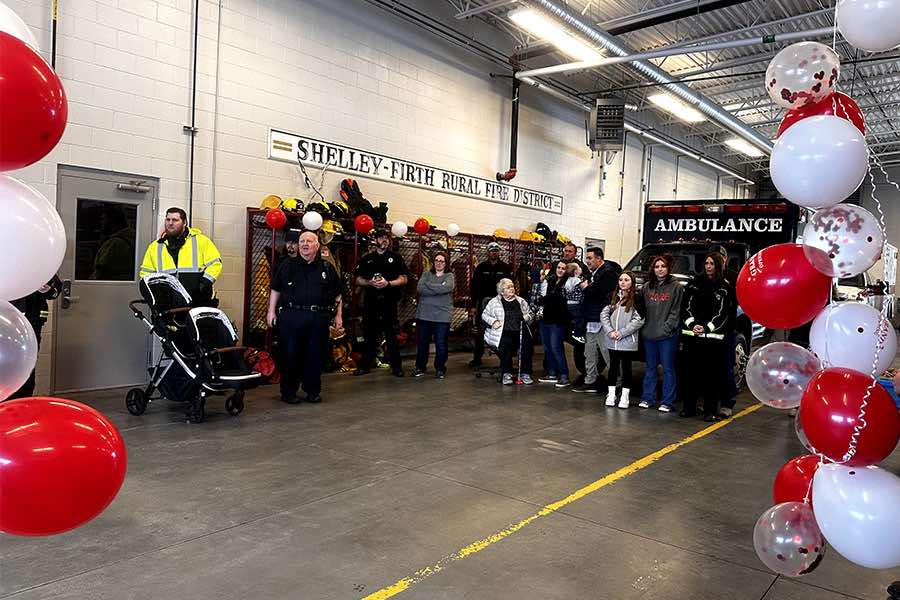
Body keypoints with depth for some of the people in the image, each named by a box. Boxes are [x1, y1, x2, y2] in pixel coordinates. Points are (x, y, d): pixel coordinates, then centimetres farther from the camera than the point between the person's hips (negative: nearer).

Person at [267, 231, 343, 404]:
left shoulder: (327, 268, 11)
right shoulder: (288, 264, 9)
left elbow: (337, 294, 14)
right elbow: (276, 289, 10)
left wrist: (338, 315, 9)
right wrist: (272, 311, 5)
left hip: (318, 319, 1)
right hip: (291, 316, -1)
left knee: (315, 355, 6)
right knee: (290, 355, 2)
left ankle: (313, 391, 19)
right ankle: (288, 392, 14)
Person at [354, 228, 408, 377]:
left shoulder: (396, 257, 9)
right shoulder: (366, 259, 15)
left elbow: (403, 279, 3)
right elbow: (358, 280, 12)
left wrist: (388, 283, -14)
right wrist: (370, 282, -9)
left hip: (389, 301, -2)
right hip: (370, 301, 2)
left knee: (391, 335, -1)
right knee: (369, 334, 7)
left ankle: (396, 366, 5)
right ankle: (365, 365, 16)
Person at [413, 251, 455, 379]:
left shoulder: (449, 276, 7)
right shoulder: (426, 274, 12)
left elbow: (447, 288, -15)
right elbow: (420, 289, -6)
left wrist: (428, 285, -8)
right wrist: (438, 289, -12)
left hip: (442, 316, -2)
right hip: (424, 315, 2)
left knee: (441, 344, 2)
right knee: (422, 343, 9)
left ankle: (440, 369, 18)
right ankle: (420, 367, 24)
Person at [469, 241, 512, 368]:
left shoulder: (505, 268, 6)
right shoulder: (481, 267, 6)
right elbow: (474, 287, 4)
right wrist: (474, 305, -2)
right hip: (483, 304, 1)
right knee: (480, 332, 4)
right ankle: (477, 358, 12)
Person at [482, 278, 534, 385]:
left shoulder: (520, 301, 22)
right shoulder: (494, 302, 13)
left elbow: (530, 314, 26)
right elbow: (484, 315, 12)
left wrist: (526, 317, 2)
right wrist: (493, 321, -6)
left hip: (520, 332, 3)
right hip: (503, 333, -3)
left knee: (528, 343, -28)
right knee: (507, 343, -35)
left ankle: (525, 373, -20)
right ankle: (506, 374, -27)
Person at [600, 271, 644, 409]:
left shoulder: (636, 298, -4)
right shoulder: (613, 296, 9)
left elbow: (639, 320, -10)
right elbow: (604, 314, 5)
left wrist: (622, 332, -13)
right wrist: (610, 331, -9)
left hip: (628, 341, -4)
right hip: (612, 340, 4)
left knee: (626, 367, 5)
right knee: (613, 366, 10)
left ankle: (625, 397, 13)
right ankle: (611, 395, 19)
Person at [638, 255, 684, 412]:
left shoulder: (676, 287, -2)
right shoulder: (647, 287, 12)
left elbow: (675, 312, -6)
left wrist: (666, 328, -14)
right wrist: (644, 327, 4)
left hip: (667, 336, -4)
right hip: (649, 334, 4)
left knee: (668, 369, 2)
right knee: (650, 368, 12)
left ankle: (667, 402, 9)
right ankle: (648, 398, 20)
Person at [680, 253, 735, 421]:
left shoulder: (725, 287, 5)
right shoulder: (696, 283, 12)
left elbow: (722, 313, -2)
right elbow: (689, 306, 6)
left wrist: (706, 327, -14)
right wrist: (692, 324, -9)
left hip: (713, 336, -2)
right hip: (693, 334, 2)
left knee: (712, 373, -2)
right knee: (692, 371, 4)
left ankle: (710, 410, 4)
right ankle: (689, 407, 12)